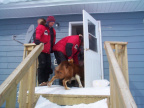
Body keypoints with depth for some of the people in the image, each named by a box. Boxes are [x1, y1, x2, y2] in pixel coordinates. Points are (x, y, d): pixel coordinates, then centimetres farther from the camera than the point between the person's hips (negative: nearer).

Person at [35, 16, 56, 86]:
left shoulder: (53, 30, 20)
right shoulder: (41, 27, -2)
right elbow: (37, 34, -22)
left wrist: (52, 49, 19)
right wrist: (37, 40, -41)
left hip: (48, 51, 7)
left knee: (48, 65, 4)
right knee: (42, 64, -11)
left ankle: (45, 81, 15)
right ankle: (41, 81, -3)